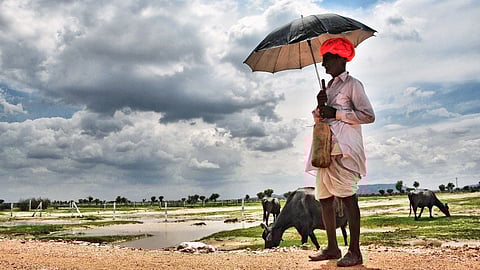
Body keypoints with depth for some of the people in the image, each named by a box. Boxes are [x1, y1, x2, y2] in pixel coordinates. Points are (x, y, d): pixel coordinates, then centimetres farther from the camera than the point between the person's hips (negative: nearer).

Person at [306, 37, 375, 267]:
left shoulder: (352, 84, -1)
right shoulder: (328, 86, 22)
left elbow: (368, 115, -9)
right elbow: (318, 117, 22)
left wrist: (336, 113, -12)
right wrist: (320, 107, 0)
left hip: (344, 149, -8)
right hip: (325, 148, 8)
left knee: (347, 197, -9)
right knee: (324, 198, 7)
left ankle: (354, 252, -4)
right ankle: (332, 248, 17)